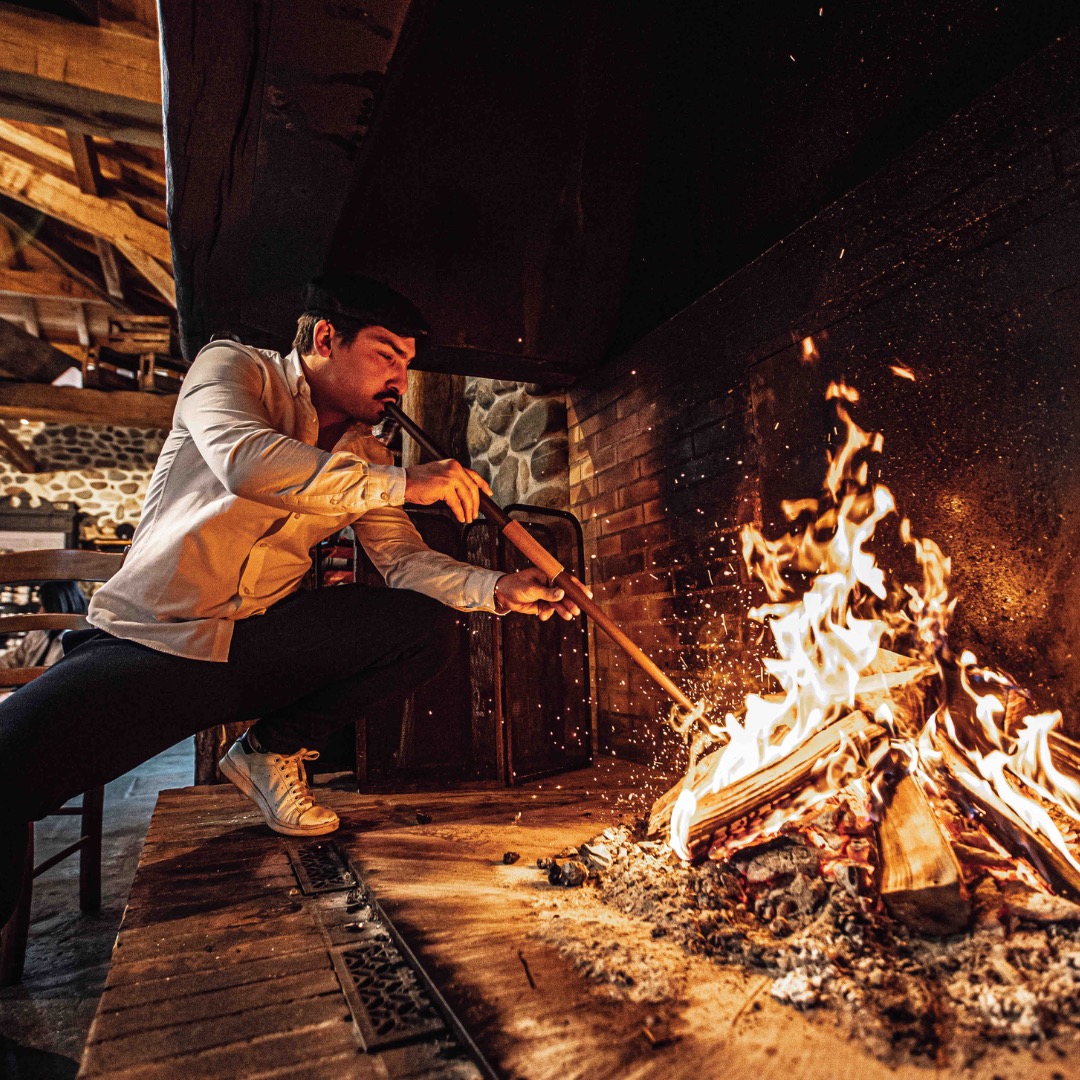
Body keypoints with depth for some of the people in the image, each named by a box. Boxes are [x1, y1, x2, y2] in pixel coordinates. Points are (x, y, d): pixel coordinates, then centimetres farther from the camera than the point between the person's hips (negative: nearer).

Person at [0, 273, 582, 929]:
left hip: (262, 641, 6)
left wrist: (501, 590, -11)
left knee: (430, 629, -12)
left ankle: (275, 751, 6)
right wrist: (403, 482, -24)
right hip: (148, 642, -5)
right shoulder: (234, 366, -5)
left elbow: (406, 560, 5)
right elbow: (244, 461, -26)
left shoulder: (365, 457, 10)